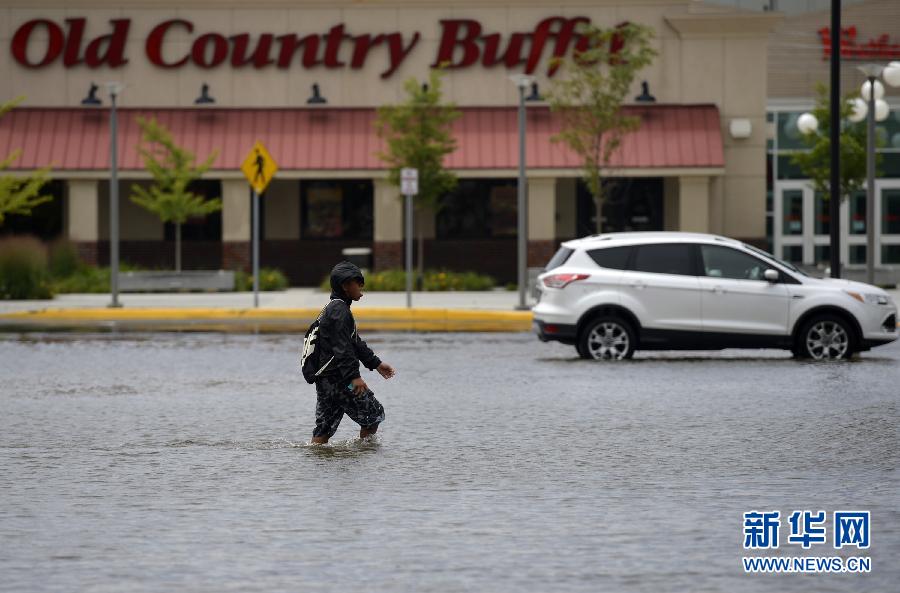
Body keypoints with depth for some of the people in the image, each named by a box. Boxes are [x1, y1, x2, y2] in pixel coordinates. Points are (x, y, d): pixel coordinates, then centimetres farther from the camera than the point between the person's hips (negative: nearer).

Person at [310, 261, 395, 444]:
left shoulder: (334, 308, 22)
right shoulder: (339, 311, -13)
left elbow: (355, 343, 29)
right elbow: (342, 348, -22)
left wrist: (376, 363, 31)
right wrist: (354, 376, -27)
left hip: (324, 379, 10)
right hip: (338, 379, -10)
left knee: (324, 428, 8)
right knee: (374, 414, 2)